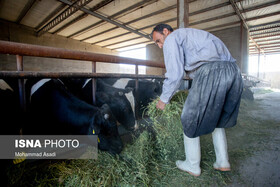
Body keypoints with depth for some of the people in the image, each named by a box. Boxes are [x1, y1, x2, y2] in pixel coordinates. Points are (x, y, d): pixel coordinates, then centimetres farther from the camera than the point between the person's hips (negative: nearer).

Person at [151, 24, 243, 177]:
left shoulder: (172, 39, 7)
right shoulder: (191, 35, 34)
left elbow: (175, 74, -5)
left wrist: (163, 99, 7)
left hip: (210, 73, -9)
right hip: (234, 71, 10)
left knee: (191, 122, 7)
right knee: (216, 119, 25)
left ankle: (193, 166, 23)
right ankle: (223, 162, 32)